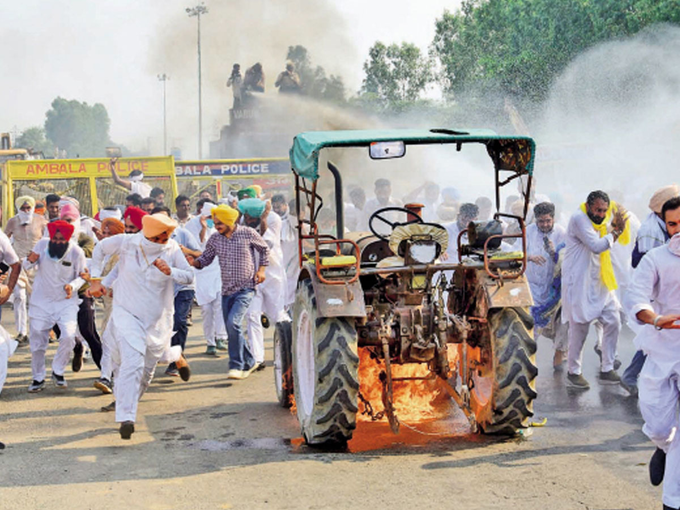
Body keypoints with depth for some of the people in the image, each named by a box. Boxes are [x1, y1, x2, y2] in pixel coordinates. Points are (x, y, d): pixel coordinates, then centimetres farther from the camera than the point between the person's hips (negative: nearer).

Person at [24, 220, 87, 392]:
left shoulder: (76, 252, -14)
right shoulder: (42, 245, -12)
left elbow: (82, 276, -3)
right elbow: (26, 266, 2)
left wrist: (73, 286, -23)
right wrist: (30, 261, -22)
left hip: (66, 302, -1)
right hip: (41, 301, 1)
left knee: (68, 336, -18)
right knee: (37, 342, 5)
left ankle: (58, 372, 6)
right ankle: (38, 378, 25)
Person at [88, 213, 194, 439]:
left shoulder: (173, 249, -6)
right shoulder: (127, 243, -10)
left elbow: (190, 277, -7)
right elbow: (100, 248, 7)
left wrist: (170, 272, -26)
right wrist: (95, 280, 5)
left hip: (158, 318, 2)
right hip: (127, 313, -2)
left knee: (148, 367, 16)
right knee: (131, 363, -20)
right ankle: (126, 418, -19)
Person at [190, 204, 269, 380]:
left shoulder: (247, 233, -5)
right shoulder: (215, 239, 4)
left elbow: (264, 249, 9)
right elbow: (206, 258, 12)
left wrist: (261, 269, -1)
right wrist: (193, 262, -9)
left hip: (245, 288, -5)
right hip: (227, 290, 5)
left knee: (233, 322, -23)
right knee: (232, 331, 6)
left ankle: (236, 365, -14)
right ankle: (249, 362, 25)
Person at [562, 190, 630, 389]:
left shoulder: (599, 222, 13)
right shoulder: (579, 218, -15)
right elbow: (597, 246, -23)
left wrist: (618, 223, 0)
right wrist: (615, 232, -12)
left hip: (599, 283, 9)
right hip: (580, 284, -8)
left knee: (613, 322, 5)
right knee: (579, 328, -2)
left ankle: (607, 370, 15)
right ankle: (573, 372, 14)